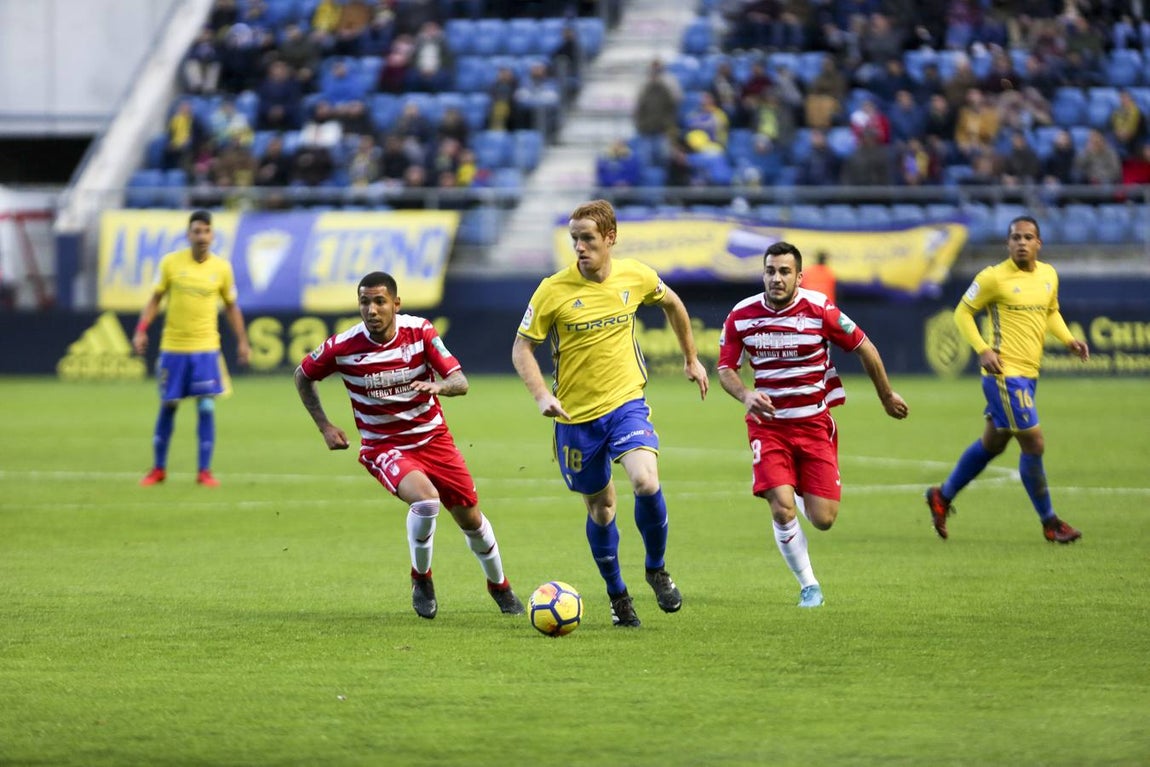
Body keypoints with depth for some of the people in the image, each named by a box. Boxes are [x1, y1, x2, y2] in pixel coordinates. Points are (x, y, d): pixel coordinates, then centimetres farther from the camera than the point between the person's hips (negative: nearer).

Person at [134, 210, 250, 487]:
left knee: (206, 408, -5)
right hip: (173, 347, 0)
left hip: (206, 349, 0)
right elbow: (155, 299, 5)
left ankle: (204, 471, 2)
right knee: (167, 407, 7)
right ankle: (158, 469, 19)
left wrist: (242, 341, 4)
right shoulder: (170, 262, -2)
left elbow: (231, 307, 10)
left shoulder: (221, 268, 0)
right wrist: (141, 331, -6)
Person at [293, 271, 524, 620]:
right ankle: (421, 579, -5)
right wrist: (325, 427, -2)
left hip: (433, 437, 3)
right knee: (426, 499, -31)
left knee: (471, 518, 9)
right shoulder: (343, 347, -16)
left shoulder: (420, 331, -14)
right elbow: (303, 376, 3)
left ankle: (499, 586, 38)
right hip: (384, 446, -3)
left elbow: (461, 382, -17)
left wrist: (438, 386, -40)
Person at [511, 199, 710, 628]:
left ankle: (657, 569, 2)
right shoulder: (553, 291, -11)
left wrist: (691, 359, 24)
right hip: (576, 415, 0)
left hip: (626, 403, 0)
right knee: (599, 506, 10)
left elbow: (671, 303, 18)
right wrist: (541, 395, -18)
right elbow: (522, 348, -3)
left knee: (646, 482, -23)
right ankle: (617, 595, 31)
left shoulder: (636, 277, -4)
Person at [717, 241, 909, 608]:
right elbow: (725, 368, 2)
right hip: (768, 423, 0)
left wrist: (887, 396, 11)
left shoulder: (819, 310, -12)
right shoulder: (741, 316, -7)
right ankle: (808, 585, 4)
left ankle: (802, 495, 36)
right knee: (782, 510, -18)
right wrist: (745, 395, -19)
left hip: (815, 423, 0)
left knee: (823, 520, -4)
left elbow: (865, 349, 1)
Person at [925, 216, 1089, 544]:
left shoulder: (1049, 275, 9)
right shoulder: (993, 277, -10)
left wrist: (1068, 339, 7)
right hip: (1005, 372, -8)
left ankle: (942, 496, 35)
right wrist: (983, 350, -15)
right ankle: (1049, 522, 5)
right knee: (1033, 444, -8)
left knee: (992, 443, 18)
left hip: (1028, 374, 8)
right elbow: (963, 312, -3)